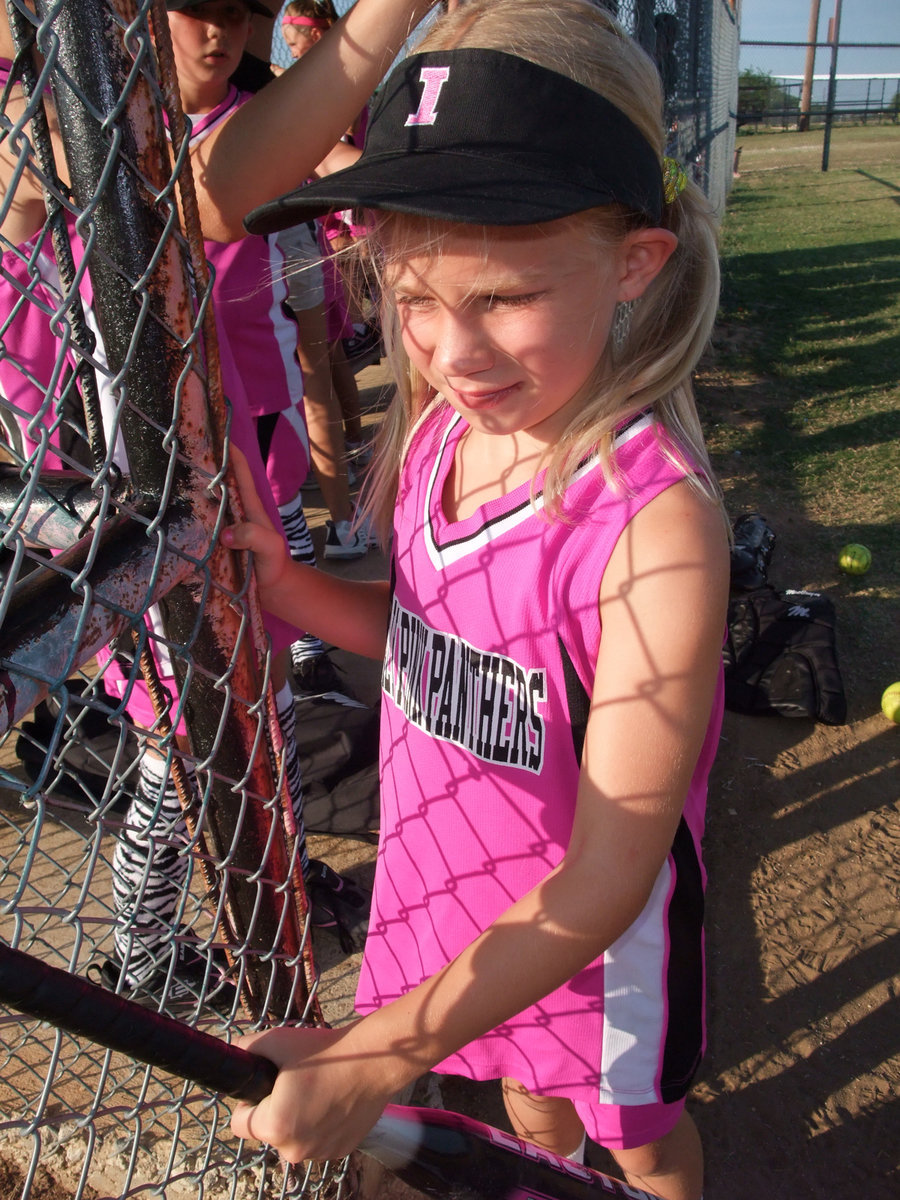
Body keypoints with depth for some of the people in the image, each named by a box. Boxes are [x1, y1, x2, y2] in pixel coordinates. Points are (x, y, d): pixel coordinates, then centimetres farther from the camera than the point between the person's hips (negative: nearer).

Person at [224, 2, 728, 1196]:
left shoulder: (654, 519, -34)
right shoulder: (442, 430, -14)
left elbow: (606, 880, -30)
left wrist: (378, 1056, -34)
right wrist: (279, 578, -15)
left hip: (596, 926, -5)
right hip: (459, 881, 6)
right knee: (526, 1092, 35)